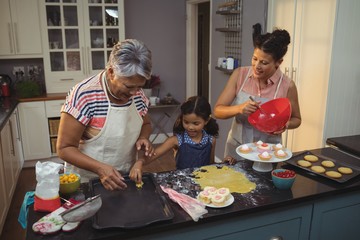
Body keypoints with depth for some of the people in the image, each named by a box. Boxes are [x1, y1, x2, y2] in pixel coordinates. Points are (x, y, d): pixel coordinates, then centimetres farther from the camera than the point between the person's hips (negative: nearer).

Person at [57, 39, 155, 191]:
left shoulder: (137, 93, -7)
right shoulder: (84, 95, -23)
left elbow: (146, 124, 11)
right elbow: (65, 148, -18)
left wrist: (143, 138, -11)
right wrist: (100, 168, -32)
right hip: (87, 184, -5)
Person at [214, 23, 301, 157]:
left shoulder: (287, 86, -13)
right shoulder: (239, 75, -9)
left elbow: (296, 119, 4)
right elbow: (217, 111, -8)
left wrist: (285, 124, -18)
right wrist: (239, 108, -26)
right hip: (236, 149, 2)